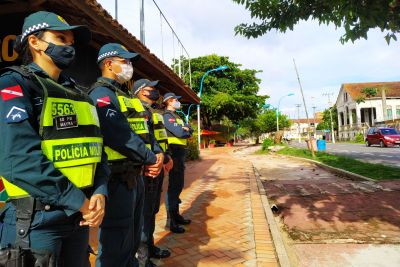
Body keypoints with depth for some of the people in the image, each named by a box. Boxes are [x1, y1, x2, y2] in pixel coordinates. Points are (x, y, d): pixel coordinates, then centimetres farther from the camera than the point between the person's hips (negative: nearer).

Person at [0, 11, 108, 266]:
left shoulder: (78, 93, 13)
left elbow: (96, 148, 8)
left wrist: (99, 193, -8)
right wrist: (79, 201, -18)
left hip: (78, 213, 7)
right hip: (35, 218, -6)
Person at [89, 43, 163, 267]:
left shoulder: (125, 96, 18)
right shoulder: (101, 94, -12)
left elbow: (145, 130, 14)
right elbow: (120, 136, -23)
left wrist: (156, 156, -3)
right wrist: (150, 159, -14)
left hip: (136, 175, 9)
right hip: (118, 179, -9)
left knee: (133, 238, 23)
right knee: (117, 242, 3)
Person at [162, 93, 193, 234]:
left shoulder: (176, 117, 19)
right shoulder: (167, 116, -10)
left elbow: (190, 131, 13)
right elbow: (180, 133, -21)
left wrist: (184, 128, -8)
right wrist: (185, 129, -1)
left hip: (180, 154, 9)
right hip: (174, 154, -9)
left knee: (178, 186, 15)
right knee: (173, 186, -5)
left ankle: (176, 215, 27)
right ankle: (170, 221, 3)